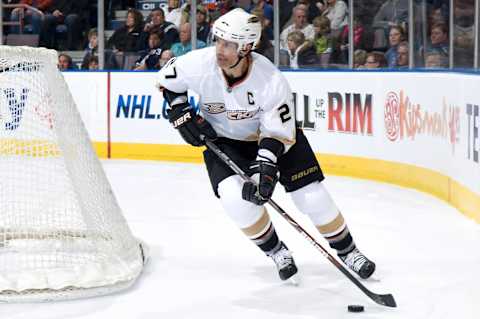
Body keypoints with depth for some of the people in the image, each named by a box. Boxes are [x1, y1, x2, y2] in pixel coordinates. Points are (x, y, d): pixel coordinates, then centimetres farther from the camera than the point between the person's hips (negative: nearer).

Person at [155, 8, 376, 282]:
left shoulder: (272, 81, -32)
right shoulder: (199, 64, -26)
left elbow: (278, 134, -25)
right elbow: (167, 80, -4)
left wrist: (265, 169, -38)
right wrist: (181, 112, -16)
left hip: (274, 130, -1)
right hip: (222, 139, 2)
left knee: (311, 195, -7)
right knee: (234, 196, -22)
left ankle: (348, 251, 15)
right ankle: (276, 250, 3)